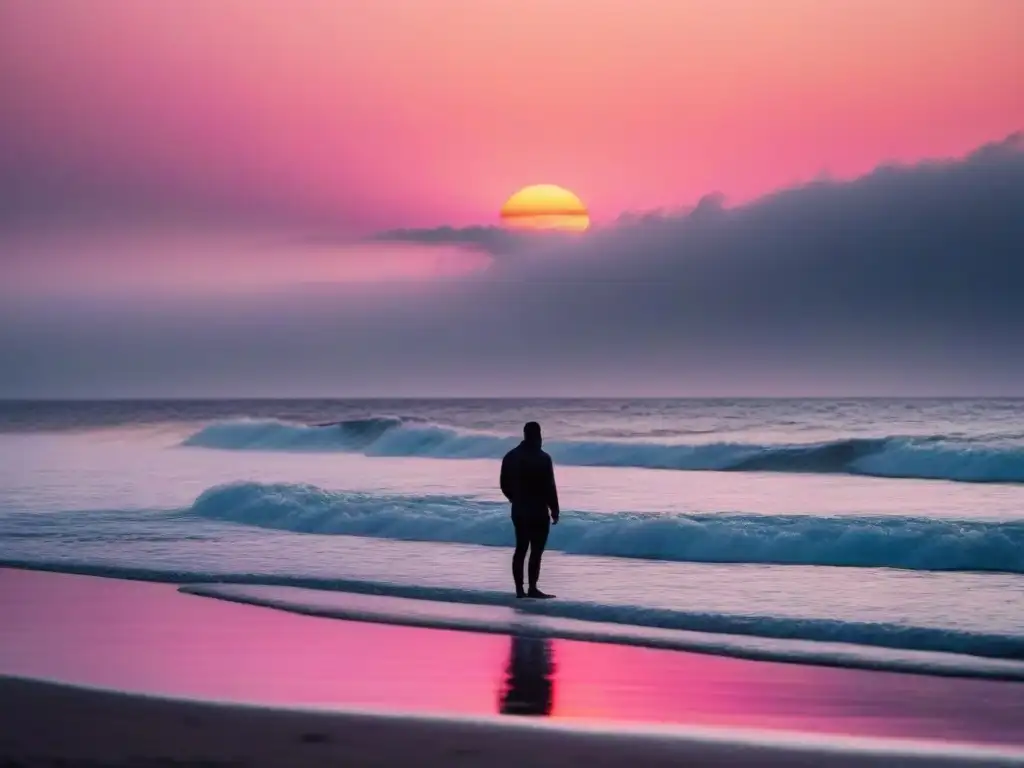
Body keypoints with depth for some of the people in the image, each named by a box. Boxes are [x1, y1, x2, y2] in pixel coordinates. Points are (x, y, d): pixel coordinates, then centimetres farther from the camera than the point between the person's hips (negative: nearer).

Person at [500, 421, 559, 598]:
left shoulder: (510, 457, 7)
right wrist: (554, 509, -5)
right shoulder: (542, 458, -13)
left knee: (521, 548, 11)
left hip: (519, 510, 7)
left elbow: (505, 485, 12)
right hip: (538, 511, -7)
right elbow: (549, 486, -14)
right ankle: (532, 589, -6)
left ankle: (519, 589, 11)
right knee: (536, 550, -3)